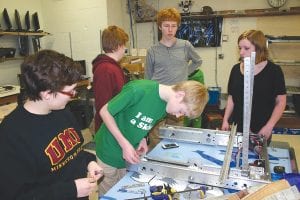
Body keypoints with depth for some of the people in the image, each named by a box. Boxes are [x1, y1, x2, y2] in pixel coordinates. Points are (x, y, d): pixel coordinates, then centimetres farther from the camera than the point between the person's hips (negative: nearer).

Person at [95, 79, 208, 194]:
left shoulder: (166, 106, -8)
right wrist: (124, 144, -25)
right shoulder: (138, 90, -30)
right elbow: (105, 111, -21)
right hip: (110, 151, -5)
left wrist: (142, 138, -10)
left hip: (130, 154, 5)